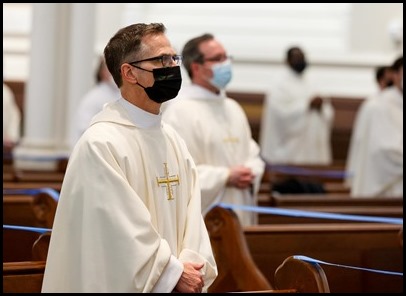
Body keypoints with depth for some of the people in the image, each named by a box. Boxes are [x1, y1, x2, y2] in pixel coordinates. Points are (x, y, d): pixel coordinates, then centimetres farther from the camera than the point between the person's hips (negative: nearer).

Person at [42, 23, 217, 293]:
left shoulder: (172, 138, 8)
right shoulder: (101, 143, -15)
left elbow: (191, 210, 2)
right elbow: (116, 227, -19)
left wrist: (192, 266, -14)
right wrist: (172, 273, -15)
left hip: (180, 280, 7)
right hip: (120, 284, -7)